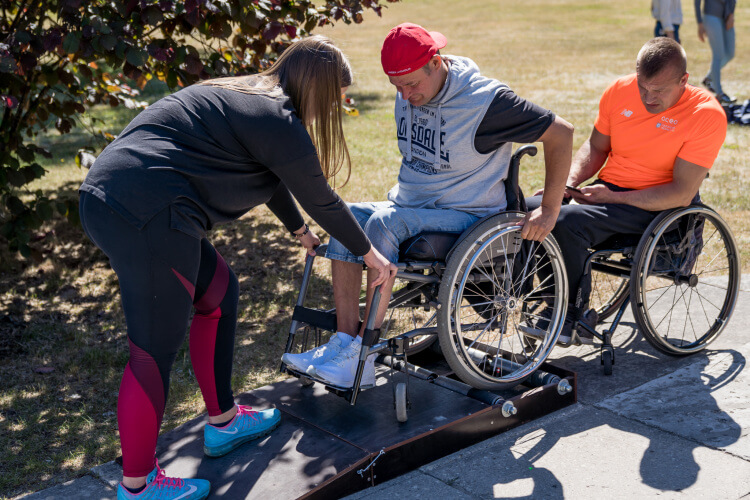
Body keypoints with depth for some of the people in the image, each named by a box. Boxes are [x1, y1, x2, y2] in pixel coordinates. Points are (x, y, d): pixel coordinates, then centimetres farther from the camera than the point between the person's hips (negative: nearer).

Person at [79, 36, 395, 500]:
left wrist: (300, 230, 53)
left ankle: (222, 422, 33)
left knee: (219, 291, 22)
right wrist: (369, 253, 19)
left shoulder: (247, 98, 22)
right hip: (147, 217, -11)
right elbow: (321, 200, 3)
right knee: (156, 352, -2)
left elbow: (272, 177, 38)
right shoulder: (278, 121, -7)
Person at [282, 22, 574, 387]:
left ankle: (363, 356, -28)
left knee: (383, 223, -31)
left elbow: (561, 133, -14)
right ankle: (344, 341, -21)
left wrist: (549, 210, -16)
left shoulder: (485, 100, -17)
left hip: (467, 216, -7)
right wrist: (402, 194, 13)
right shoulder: (409, 96, 4)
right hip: (411, 206, 8)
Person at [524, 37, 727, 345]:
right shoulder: (620, 91, 2)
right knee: (532, 209, -18)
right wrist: (569, 180, -4)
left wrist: (612, 198, -22)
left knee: (569, 221, -30)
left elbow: (682, 194, -17)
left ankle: (571, 317, -10)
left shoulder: (707, 115, -14)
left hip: (657, 205, -6)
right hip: (607, 191, 6)